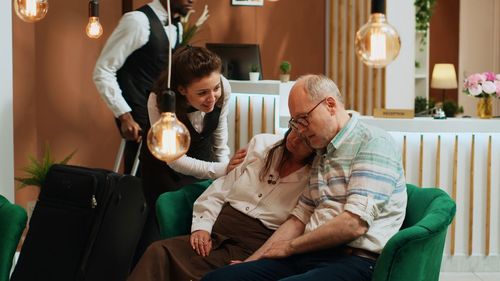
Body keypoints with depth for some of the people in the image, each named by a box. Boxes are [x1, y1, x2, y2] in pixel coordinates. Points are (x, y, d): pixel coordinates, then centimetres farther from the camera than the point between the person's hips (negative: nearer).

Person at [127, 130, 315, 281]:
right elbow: (219, 191, 15)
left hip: (248, 249, -5)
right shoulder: (262, 145, 11)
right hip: (213, 236, 5)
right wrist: (201, 226, 0)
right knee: (159, 252, -24)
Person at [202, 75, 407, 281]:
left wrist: (289, 247, -4)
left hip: (352, 261, -8)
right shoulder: (321, 155, 23)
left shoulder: (373, 142, -6)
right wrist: (251, 261, 10)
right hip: (309, 256, 8)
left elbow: (354, 224, -15)